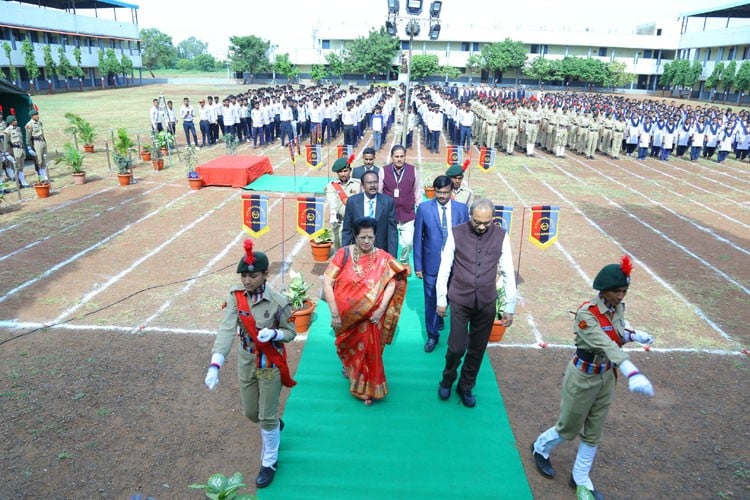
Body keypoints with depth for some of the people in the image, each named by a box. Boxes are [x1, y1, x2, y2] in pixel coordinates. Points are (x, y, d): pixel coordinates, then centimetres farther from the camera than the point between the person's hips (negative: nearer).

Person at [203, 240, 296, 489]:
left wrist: (274, 333, -32)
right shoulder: (235, 296, -14)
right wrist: (214, 365, -34)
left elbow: (291, 332, -9)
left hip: (271, 363, -4)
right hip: (246, 360, 4)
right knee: (251, 413, 20)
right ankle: (275, 425, 55)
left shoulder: (278, 302, -22)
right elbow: (226, 329, -23)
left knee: (267, 417, 7)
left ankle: (269, 462, 32)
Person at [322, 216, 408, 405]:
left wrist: (381, 309, -26)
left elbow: (392, 282, -16)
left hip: (369, 317, -1)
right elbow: (327, 281, -15)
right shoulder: (344, 254, -11)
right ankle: (349, 367, 57)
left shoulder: (383, 258, -9)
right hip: (346, 315, 1)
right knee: (349, 347, 23)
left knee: (369, 350, 8)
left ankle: (368, 388, 32)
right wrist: (334, 313, -18)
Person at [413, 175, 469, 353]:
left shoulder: (462, 209, -3)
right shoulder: (424, 208, -7)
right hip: (431, 264, -1)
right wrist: (418, 265, -3)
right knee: (431, 302, 9)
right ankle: (433, 335, 28)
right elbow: (418, 238, -4)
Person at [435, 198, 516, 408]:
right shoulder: (456, 233, -11)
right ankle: (447, 380, 32)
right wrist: (441, 300, 1)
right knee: (457, 347, 0)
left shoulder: (501, 236, -7)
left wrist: (509, 307, -2)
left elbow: (508, 273, -2)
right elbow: (444, 268, -3)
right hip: (460, 301, -2)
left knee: (477, 349, 12)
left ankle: (466, 387, 35)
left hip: (487, 303, 2)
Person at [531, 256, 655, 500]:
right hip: (583, 378, -6)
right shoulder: (586, 314, -29)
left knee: (593, 433, 18)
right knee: (568, 429, 14)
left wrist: (636, 335, -4)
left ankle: (580, 479, 37)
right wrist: (633, 374, -54)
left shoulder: (617, 308, -6)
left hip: (607, 377, 6)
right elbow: (607, 346, -43)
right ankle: (540, 448, 45)